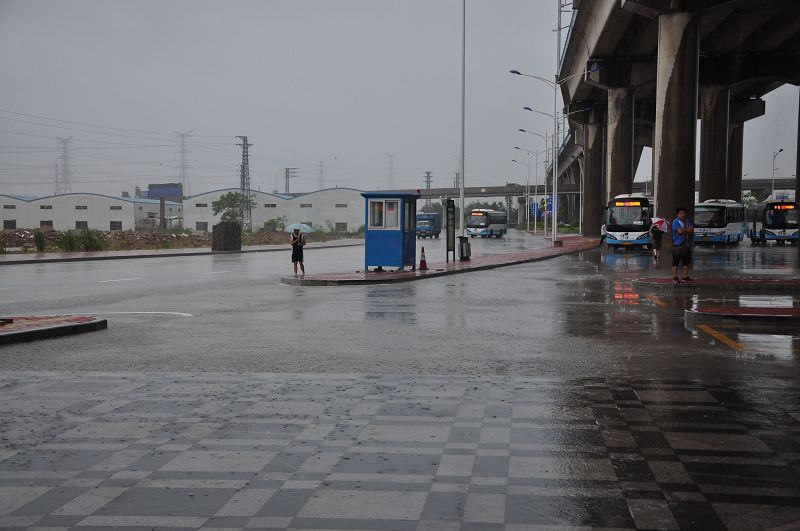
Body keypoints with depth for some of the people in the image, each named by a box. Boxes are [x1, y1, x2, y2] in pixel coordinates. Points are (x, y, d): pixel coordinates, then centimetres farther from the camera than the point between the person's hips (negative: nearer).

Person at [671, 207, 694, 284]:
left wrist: (684, 230, -13)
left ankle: (686, 277, 17)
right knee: (676, 262, -5)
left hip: (686, 244, 7)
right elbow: (680, 231, -22)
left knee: (686, 261, 10)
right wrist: (687, 230, -6)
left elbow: (692, 230, 1)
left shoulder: (687, 221, 14)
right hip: (677, 244, -7)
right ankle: (675, 277, -3)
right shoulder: (675, 222, -8)